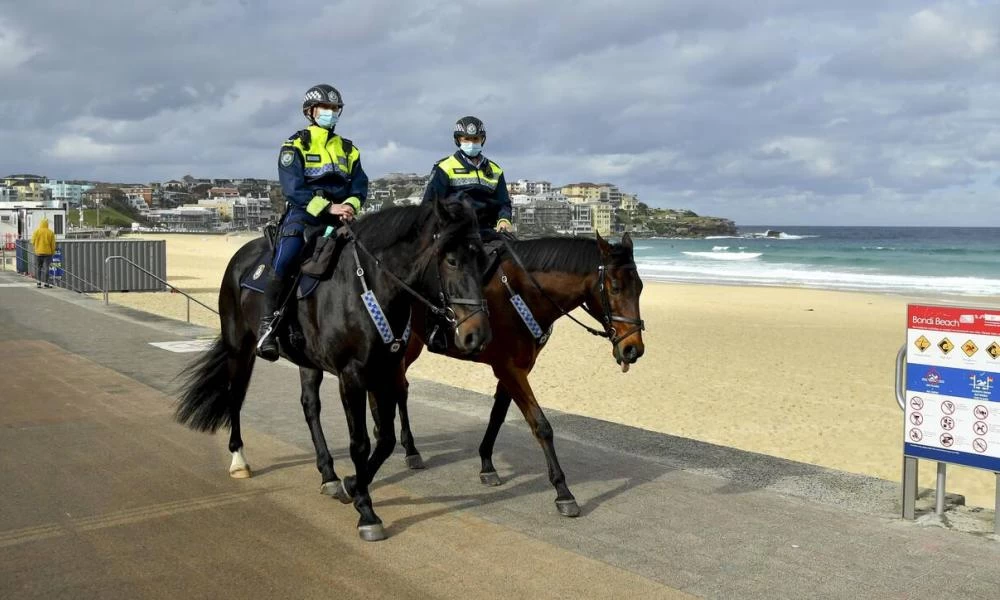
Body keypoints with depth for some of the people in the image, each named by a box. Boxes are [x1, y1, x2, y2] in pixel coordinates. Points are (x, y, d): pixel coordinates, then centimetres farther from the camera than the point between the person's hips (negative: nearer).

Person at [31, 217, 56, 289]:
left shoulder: (36, 231, -3)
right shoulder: (50, 232, -1)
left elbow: (33, 242, 2)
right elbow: (53, 244, -1)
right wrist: (52, 252, 10)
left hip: (38, 252, 0)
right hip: (47, 252, 0)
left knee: (38, 268, 10)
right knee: (46, 268, 0)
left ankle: (38, 282, 6)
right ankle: (46, 283, -2)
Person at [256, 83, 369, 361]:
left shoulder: (349, 149, 19)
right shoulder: (296, 145, 4)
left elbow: (360, 186, 10)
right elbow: (293, 188, -8)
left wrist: (351, 206, -13)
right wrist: (328, 207, -19)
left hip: (340, 216, 5)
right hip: (303, 214, -5)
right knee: (285, 260, -29)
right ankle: (269, 322, -19)